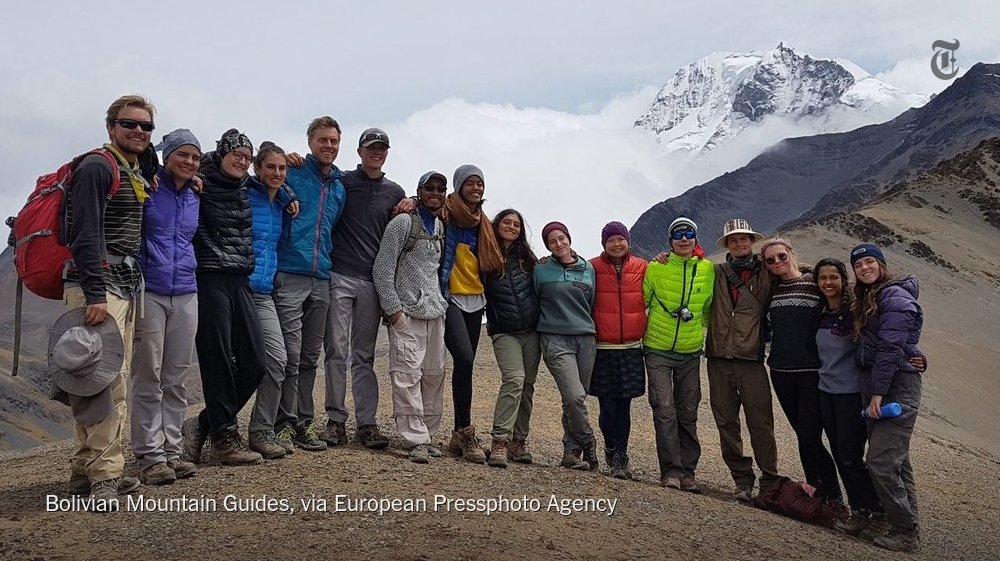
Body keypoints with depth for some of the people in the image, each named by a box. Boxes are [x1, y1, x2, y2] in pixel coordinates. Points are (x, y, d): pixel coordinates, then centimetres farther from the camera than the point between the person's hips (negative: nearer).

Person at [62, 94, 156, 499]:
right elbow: (85, 235, -16)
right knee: (108, 382, -12)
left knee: (112, 381, 11)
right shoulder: (96, 167, -7)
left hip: (123, 289, 9)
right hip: (97, 289, -9)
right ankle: (104, 473, -8)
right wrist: (95, 295, -22)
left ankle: (85, 471, 18)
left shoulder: (137, 175, 20)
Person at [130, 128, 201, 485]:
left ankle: (171, 449, 15)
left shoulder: (194, 197, 15)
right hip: (149, 292, -6)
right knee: (148, 377, -2)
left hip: (185, 295, 6)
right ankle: (150, 455, 3)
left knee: (177, 378, 8)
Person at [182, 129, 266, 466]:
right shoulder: (200, 184, -1)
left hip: (240, 283, 7)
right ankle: (224, 438, 9)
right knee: (218, 362, -3)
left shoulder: (246, 191, 17)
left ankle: (202, 425, 17)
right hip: (210, 281, -7)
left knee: (254, 364, 4)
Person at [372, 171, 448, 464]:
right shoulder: (403, 223, -2)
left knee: (434, 374, 6)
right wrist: (393, 308, -11)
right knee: (408, 374, -11)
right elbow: (382, 269, -6)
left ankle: (427, 433, 16)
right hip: (406, 312, -6)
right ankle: (417, 439, -10)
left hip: (435, 311, 6)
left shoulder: (442, 227, 16)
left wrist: (441, 301, 15)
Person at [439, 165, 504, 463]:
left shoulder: (483, 223, 15)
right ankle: (465, 431, -12)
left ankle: (459, 435, 11)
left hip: (475, 300, 7)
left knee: (465, 364, 6)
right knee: (465, 359, -20)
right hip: (450, 298, -7)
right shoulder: (446, 215, -4)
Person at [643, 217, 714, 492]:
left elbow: (709, 308, 13)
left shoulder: (708, 269, 0)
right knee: (664, 410, -8)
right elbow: (641, 301, 4)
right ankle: (671, 471, -2)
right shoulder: (656, 267, -6)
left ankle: (688, 471, 15)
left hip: (690, 352, 2)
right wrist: (643, 330, 3)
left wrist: (705, 331, 14)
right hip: (658, 350, -2)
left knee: (688, 414, 7)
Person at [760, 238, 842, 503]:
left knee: (809, 437, -8)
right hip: (781, 371, 5)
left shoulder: (816, 283, -3)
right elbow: (769, 325, 21)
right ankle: (817, 491, 19)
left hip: (812, 371, -5)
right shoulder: (772, 289, 10)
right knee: (802, 435, 9)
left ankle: (834, 496, 6)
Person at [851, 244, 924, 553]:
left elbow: (891, 348, -17)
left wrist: (877, 393, -18)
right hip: (875, 388, 9)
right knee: (896, 461, 12)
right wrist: (872, 393, 11)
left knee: (881, 462, -12)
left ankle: (906, 533, -4)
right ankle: (906, 525, 18)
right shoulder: (866, 300, 18)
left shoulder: (895, 295, -10)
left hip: (896, 386, -9)